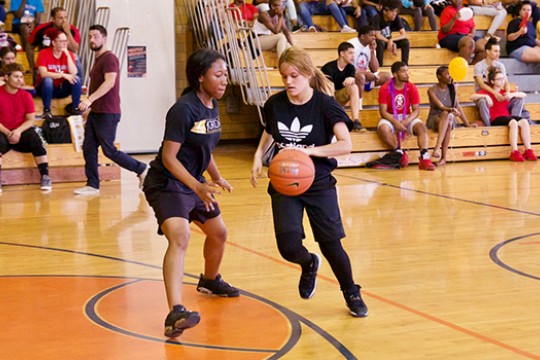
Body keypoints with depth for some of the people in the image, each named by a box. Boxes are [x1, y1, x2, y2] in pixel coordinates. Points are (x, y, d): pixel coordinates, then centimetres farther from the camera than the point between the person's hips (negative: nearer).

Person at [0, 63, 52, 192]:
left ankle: (45, 176, -20)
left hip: (21, 132, 2)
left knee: (35, 138, -26)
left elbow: (31, 120, 1)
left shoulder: (26, 96, 6)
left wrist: (18, 131, -17)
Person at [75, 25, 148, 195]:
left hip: (107, 114, -9)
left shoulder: (109, 58, -12)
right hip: (95, 112, 9)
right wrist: (90, 108, 22)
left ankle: (141, 169, 8)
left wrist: (90, 99, -35)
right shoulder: (97, 60, 17)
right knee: (88, 148, 4)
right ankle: (92, 185, 8)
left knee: (109, 150, -6)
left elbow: (109, 82, -26)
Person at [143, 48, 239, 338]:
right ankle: (176, 313, -39)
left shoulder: (212, 106, 4)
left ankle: (209, 281, 53)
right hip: (167, 183, -9)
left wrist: (216, 177, 14)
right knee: (180, 238, -29)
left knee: (218, 233, 23)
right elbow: (168, 157, -24)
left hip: (194, 182, 10)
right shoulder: (184, 109, -23)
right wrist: (198, 187, -30)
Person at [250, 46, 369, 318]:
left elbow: (345, 144, -23)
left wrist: (308, 151, -32)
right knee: (289, 246, -12)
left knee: (331, 244, -1)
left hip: (319, 183, -2)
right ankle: (309, 265, 26)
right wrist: (258, 156, 1)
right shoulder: (275, 104, -3)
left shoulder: (325, 105, -13)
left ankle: (351, 293, 27)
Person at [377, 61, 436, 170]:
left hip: (407, 117, 2)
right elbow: (383, 111, -13)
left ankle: (424, 158, -33)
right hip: (390, 118, -2)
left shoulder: (412, 88, -3)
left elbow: (416, 110, -4)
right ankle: (400, 153, -16)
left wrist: (406, 121, -23)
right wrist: (396, 122, -28)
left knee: (421, 126, -27)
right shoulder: (385, 89, -10)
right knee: (382, 128, -35)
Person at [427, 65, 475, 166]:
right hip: (434, 119, -3)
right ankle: (443, 158, -49)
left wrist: (467, 123, 12)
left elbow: (458, 106, 14)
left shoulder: (452, 89, 10)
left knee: (447, 115, -35)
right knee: (446, 113, -38)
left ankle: (437, 148, -46)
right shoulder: (432, 90, -5)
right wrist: (451, 109, -38)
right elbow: (440, 106, -18)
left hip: (450, 118, 3)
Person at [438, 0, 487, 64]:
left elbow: (473, 27, 17)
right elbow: (444, 30, -8)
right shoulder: (448, 10, 0)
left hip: (467, 36, 6)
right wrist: (454, 19, -20)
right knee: (469, 42, -37)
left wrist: (472, 34, -5)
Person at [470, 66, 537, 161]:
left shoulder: (505, 92, 22)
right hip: (495, 119, -5)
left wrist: (512, 94, 0)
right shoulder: (487, 91, 9)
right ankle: (514, 152, -36)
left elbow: (524, 95, 18)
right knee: (513, 122, -35)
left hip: (507, 116, 5)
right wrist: (486, 96, -19)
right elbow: (472, 97, -6)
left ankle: (528, 150, -28)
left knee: (524, 121, -25)